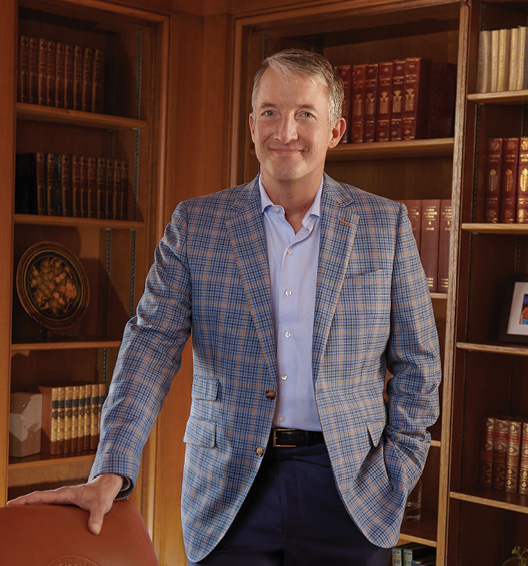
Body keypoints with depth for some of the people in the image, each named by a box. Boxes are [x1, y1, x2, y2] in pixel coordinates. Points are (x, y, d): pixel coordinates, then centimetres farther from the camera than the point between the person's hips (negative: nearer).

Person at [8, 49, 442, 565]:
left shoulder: (385, 224, 3)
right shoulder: (195, 223, 2)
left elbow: (417, 360, 7)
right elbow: (154, 341, -6)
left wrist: (398, 471, -1)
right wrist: (111, 472, -17)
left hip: (349, 486, 1)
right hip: (228, 489, 0)